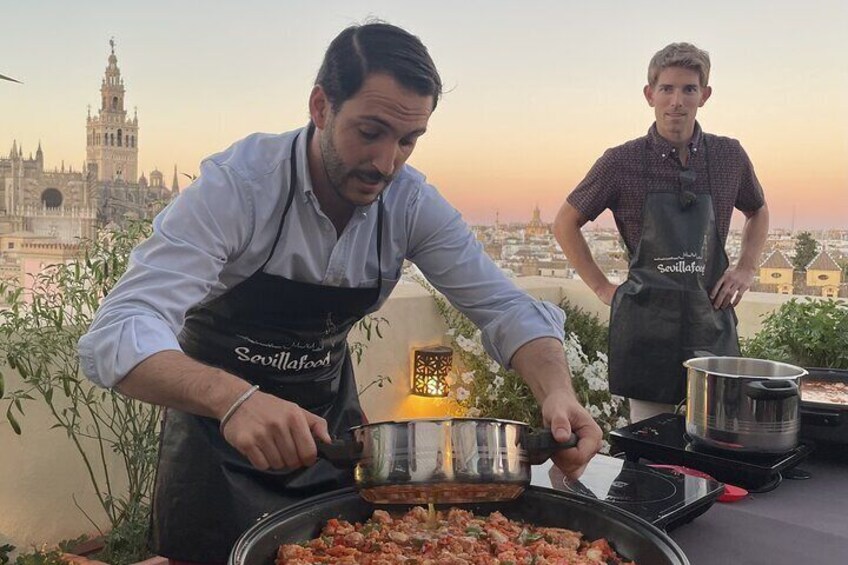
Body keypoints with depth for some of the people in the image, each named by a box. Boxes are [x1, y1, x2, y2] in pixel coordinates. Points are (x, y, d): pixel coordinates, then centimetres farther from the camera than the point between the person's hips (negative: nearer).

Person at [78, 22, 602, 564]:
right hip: (219, 419, -3)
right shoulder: (237, 184, -28)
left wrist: (556, 390, -35)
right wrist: (234, 397, -55)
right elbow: (119, 334, -35)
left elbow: (504, 306, -14)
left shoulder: (413, 204, -15)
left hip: (331, 421, 4)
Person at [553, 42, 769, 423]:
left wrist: (746, 268, 8)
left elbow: (758, 211, 23)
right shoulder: (621, 162, -5)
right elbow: (565, 223, 4)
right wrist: (602, 288, 0)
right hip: (647, 323, -2)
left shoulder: (730, 156, 3)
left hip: (712, 320, 3)